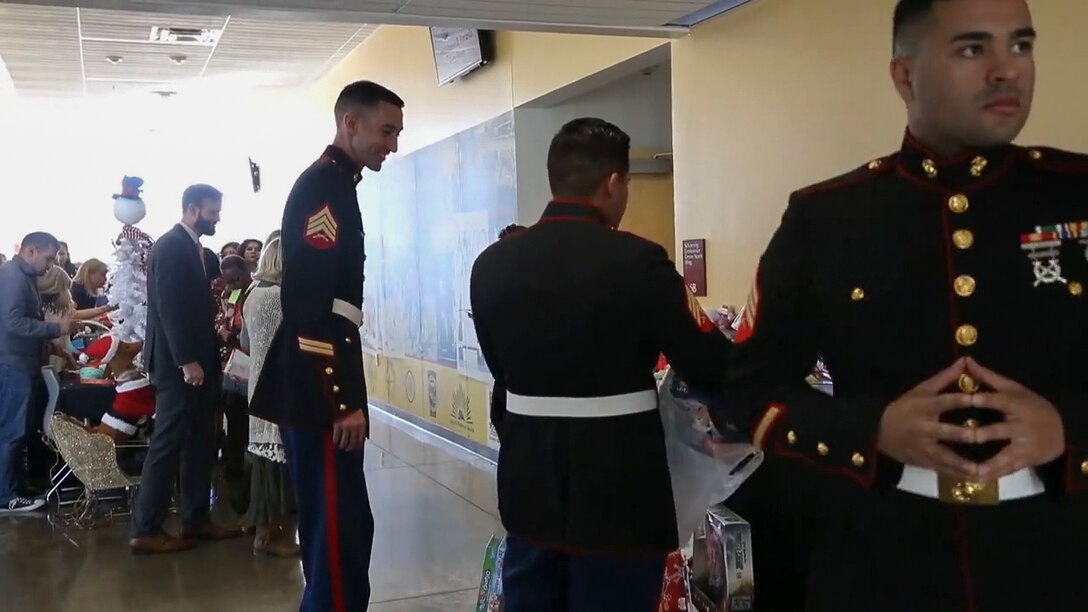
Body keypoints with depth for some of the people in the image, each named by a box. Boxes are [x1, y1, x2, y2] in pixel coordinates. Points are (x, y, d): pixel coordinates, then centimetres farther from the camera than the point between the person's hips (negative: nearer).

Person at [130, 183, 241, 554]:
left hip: (197, 360, 10)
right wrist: (187, 361, -22)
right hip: (179, 364, -9)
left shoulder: (194, 248, 16)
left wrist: (202, 358, 13)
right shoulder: (170, 247, -13)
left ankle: (196, 519, 18)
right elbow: (169, 309, -20)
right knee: (168, 445, -5)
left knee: (200, 444, 11)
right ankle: (145, 531, 2)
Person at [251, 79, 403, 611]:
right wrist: (343, 401, -21)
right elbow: (311, 304, -22)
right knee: (341, 527, -4)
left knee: (333, 524, 17)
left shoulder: (332, 186, 18)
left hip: (321, 391, 10)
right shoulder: (323, 189, -13)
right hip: (321, 394, -10)